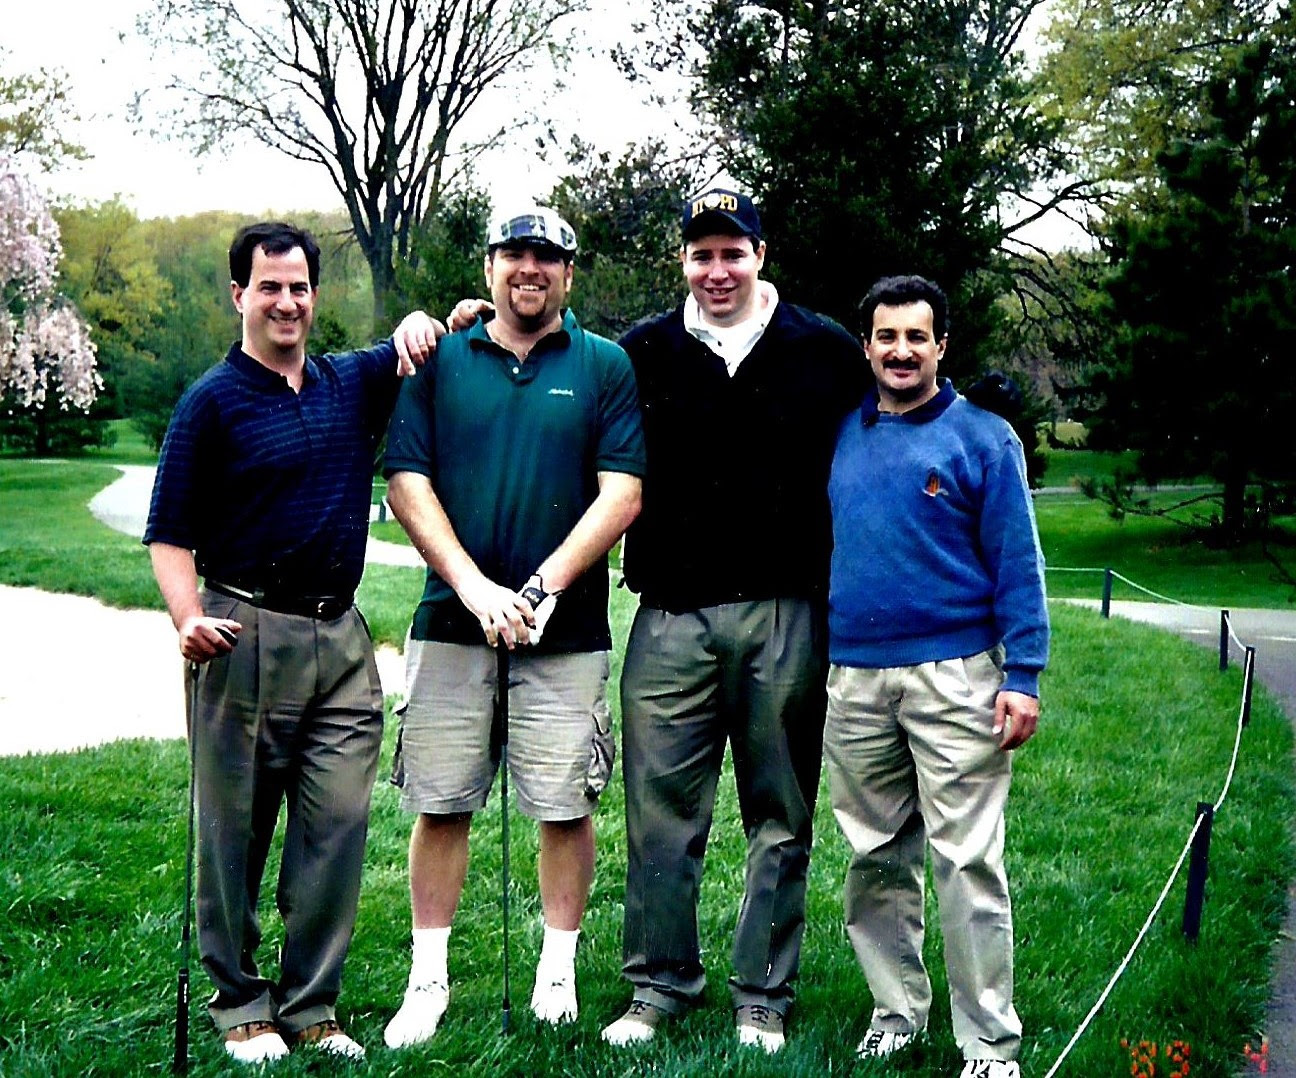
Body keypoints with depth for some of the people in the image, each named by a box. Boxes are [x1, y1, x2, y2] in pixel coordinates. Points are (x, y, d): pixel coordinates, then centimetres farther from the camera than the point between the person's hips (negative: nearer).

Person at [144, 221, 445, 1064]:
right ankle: (241, 1005, 15)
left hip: (341, 640, 4)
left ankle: (311, 1006, 13)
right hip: (247, 637, -4)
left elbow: (442, 337, 27)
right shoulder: (213, 402, 0)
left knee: (339, 827, 3)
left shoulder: (354, 383, 13)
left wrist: (419, 325, 3)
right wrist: (189, 618, -20)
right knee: (236, 831, 2)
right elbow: (170, 534, -3)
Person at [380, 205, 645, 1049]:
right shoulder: (441, 363, 9)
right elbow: (408, 483, 2)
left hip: (566, 630, -1)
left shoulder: (606, 367, 5)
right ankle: (429, 980, 14)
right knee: (440, 805, 3)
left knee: (565, 806, 3)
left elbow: (622, 495, -3)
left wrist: (543, 586, -13)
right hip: (453, 622, 1)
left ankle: (558, 976, 17)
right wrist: (475, 587, -10)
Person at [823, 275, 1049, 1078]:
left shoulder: (983, 437, 0)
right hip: (854, 680, 4)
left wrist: (1023, 676, -10)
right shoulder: (842, 435, 12)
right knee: (877, 859, 11)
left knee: (967, 862, -4)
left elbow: (1017, 564, -3)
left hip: (954, 678, -4)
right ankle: (897, 1012, 25)